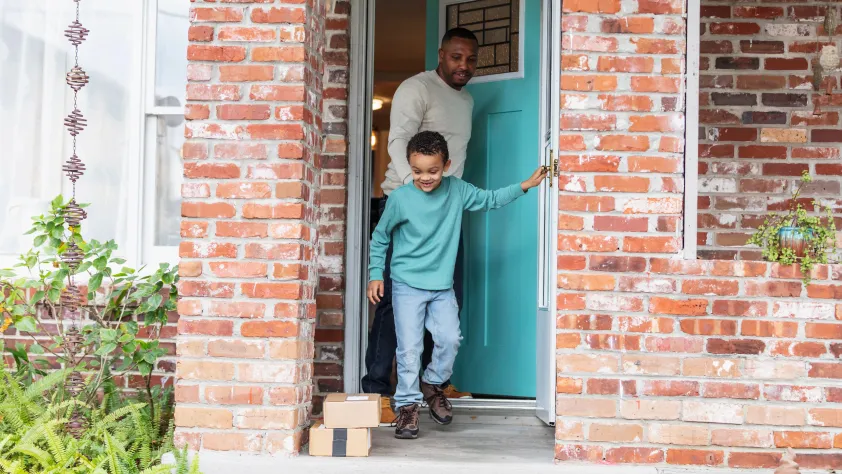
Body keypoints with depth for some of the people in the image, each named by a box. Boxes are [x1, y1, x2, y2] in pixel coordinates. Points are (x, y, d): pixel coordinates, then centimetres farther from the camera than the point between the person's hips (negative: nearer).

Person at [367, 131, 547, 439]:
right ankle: (408, 405, 9)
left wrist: (525, 185, 8)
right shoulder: (400, 199, -10)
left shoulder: (457, 190, -1)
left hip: (442, 286, 3)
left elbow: (489, 200, 14)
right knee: (410, 347, -6)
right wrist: (376, 274, -2)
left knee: (450, 339, -7)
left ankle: (431, 384, 21)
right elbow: (380, 238, 2)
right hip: (407, 285, -3)